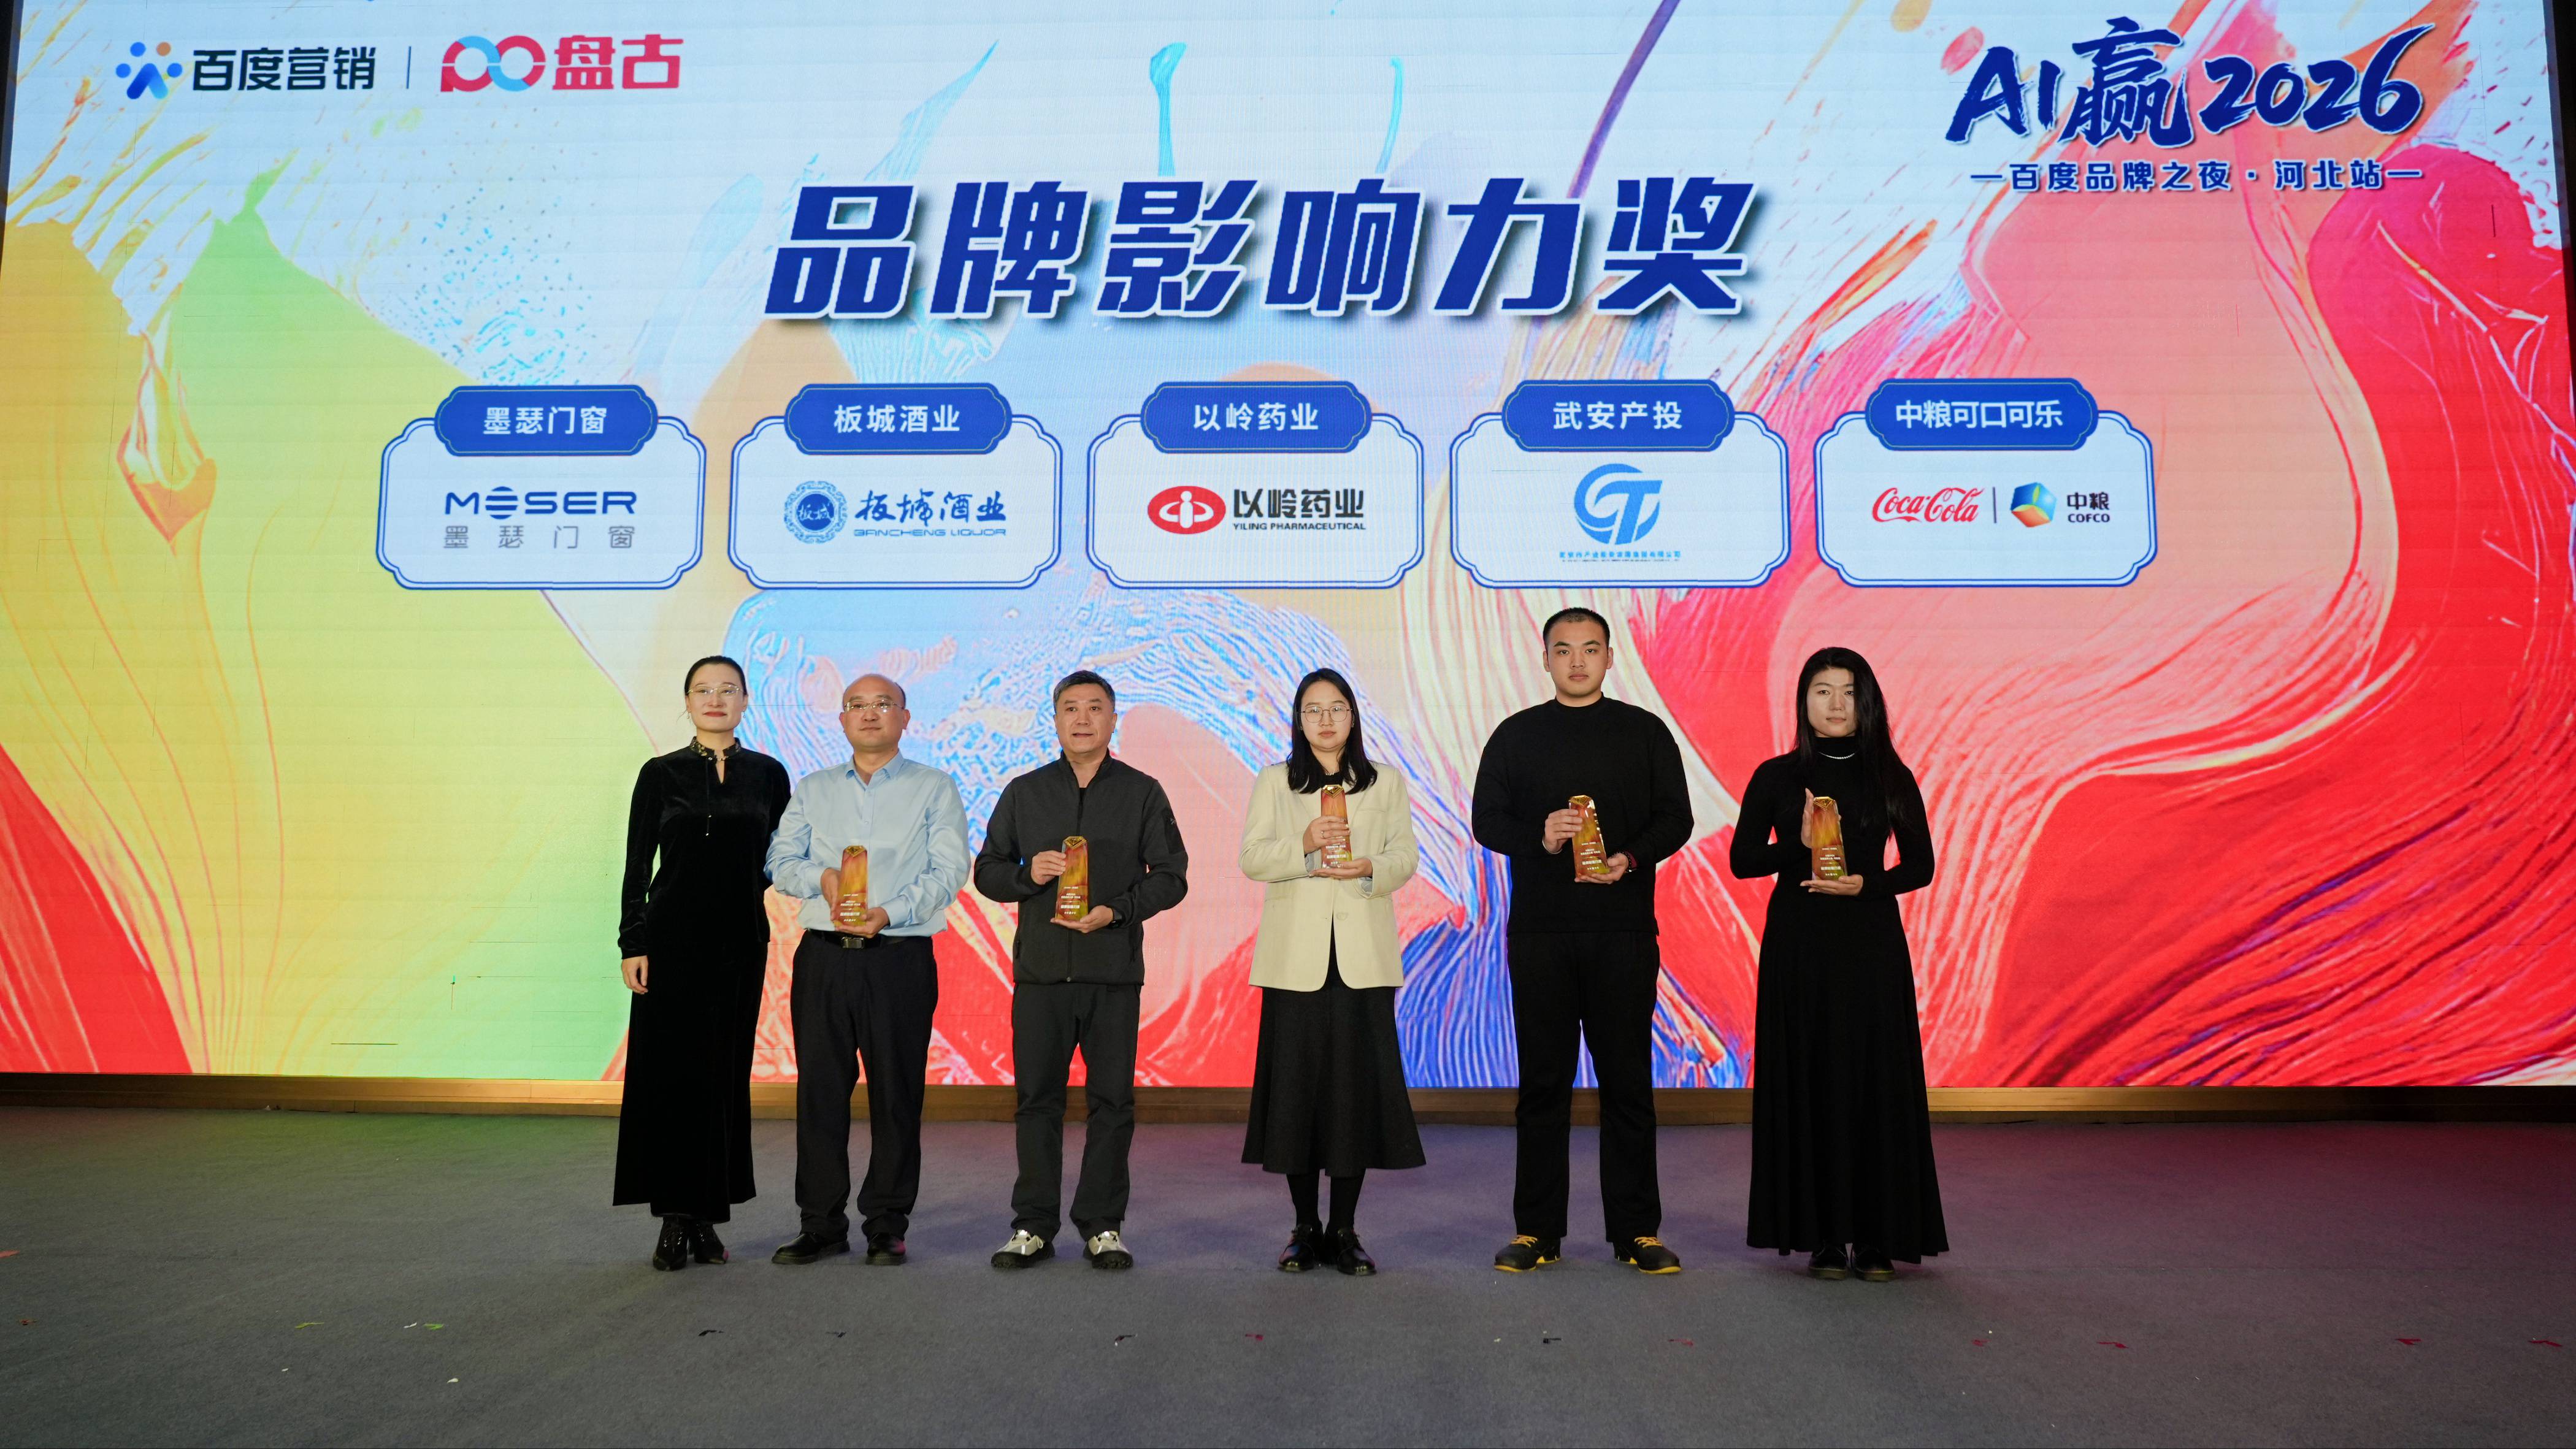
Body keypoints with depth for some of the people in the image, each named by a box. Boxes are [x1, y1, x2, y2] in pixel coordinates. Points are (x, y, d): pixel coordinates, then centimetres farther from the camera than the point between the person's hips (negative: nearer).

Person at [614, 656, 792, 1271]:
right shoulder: (661, 774, 2)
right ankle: (674, 1218, 7)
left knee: (725, 1076, 6)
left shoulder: (768, 774, 6)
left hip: (740, 942, 2)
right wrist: (632, 944, -6)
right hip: (672, 938, -2)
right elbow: (638, 866, 0)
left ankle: (708, 1216, 15)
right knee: (667, 1073, -2)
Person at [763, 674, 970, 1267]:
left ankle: (887, 1227, 10)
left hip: (901, 957, -3)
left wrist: (890, 912, -17)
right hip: (823, 957, 3)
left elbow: (948, 871, -3)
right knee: (819, 1090, 4)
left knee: (896, 1094, 0)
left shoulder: (935, 789, 7)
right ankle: (821, 1223, 14)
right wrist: (822, 877, -11)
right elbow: (781, 862, 10)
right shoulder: (812, 790, 18)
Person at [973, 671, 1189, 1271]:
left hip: (1114, 971, -1)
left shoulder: (1142, 793, 8)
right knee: (1038, 1098, 4)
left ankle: (1103, 1226, 12)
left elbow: (1171, 875, 5)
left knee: (1112, 1099, 1)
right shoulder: (1024, 792, 12)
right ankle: (1034, 1226, 13)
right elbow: (987, 870, 14)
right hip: (1039, 968, 1)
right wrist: (1028, 874, -7)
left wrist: (1117, 912, -10)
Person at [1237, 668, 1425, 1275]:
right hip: (1295, 957, 0)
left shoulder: (1386, 784, 14)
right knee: (1296, 1084, 0)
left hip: (1363, 957, 0)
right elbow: (1252, 859, 2)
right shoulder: (1274, 783, 12)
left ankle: (1344, 1230, 8)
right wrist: (1304, 845, -15)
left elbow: (1405, 857, 6)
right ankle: (1305, 1229, 11)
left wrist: (1368, 868, -15)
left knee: (1357, 1084, -2)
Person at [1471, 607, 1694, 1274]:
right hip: (1539, 930, 1)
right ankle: (1536, 1229, 12)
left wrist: (1631, 858, -14)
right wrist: (1539, 838, -14)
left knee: (1628, 1078, 1)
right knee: (1543, 1079, 4)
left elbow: (1675, 817, 5)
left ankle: (1636, 1230, 11)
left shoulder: (1646, 732, 10)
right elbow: (1487, 820, 6)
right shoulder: (1516, 735, 11)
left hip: (1623, 929, 0)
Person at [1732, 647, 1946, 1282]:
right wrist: (1798, 845, -15)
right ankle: (1823, 1235, 7)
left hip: (1871, 946, 1)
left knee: (1877, 1081, 0)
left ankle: (1878, 1236, 8)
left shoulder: (1890, 777, 6)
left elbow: (1921, 865, 6)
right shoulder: (1777, 777, 3)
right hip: (1799, 944, -1)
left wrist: (1866, 884, -11)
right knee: (1809, 1081, 0)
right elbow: (1741, 860, 2)